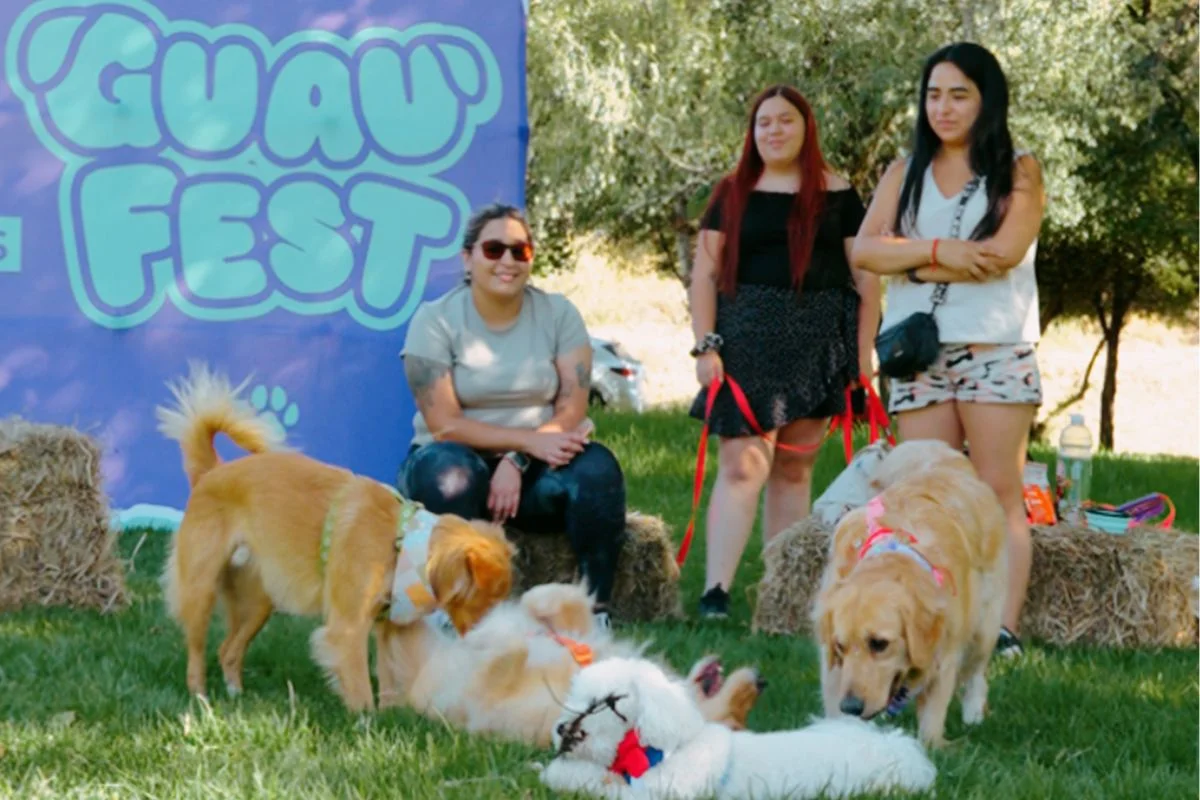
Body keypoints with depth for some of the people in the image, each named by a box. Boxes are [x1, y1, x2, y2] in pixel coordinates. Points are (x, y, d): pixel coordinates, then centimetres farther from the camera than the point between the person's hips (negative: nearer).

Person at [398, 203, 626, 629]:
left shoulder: (558, 314, 3)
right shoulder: (435, 319, -5)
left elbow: (572, 412, -5)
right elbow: (444, 424, -13)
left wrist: (517, 461, -22)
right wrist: (528, 439, -24)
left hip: (536, 466, 2)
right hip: (465, 460, -2)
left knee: (597, 468, -29)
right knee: (446, 472, -37)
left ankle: (595, 612, -26)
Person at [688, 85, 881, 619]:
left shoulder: (837, 197, 8)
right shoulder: (733, 194, 9)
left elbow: (866, 277, 8)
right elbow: (705, 274, 6)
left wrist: (863, 354, 1)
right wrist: (706, 346, -4)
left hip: (818, 342, 1)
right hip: (748, 337, -1)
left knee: (794, 468, 5)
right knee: (743, 463, -12)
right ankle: (715, 591, -18)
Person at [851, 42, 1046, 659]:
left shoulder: (1017, 172, 5)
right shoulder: (905, 172, 15)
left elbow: (1004, 253, -10)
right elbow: (865, 249, 2)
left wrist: (915, 264, -4)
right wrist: (941, 250, -13)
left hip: (996, 348, -3)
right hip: (918, 349, 3)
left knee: (1000, 492, -7)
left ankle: (1005, 629, -12)